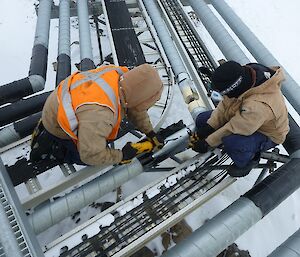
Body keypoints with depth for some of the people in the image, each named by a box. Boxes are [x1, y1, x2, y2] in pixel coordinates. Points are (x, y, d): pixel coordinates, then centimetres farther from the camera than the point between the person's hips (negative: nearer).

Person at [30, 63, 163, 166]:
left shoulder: (121, 74, -21)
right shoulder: (99, 112, -45)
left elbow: (135, 107, -5)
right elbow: (91, 155, -37)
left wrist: (149, 132, 1)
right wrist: (121, 156, -24)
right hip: (58, 125, -6)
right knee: (91, 159, 6)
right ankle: (47, 148, 13)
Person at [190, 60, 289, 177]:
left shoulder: (259, 105, -42)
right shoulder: (244, 77, -21)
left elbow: (232, 129, -32)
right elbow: (225, 104, -10)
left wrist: (207, 143, -21)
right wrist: (209, 126, -16)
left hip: (267, 135, -7)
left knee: (231, 141, -39)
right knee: (202, 119, -4)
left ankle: (247, 161, -4)